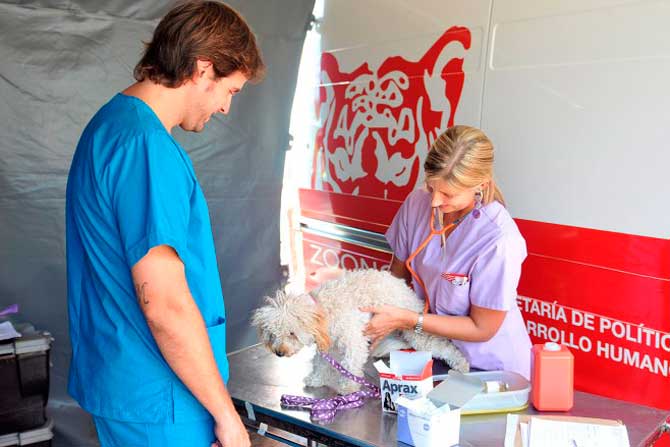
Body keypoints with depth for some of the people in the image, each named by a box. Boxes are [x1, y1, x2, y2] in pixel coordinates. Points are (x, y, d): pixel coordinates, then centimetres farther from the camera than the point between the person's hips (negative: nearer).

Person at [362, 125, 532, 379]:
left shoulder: (499, 241, -28)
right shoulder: (417, 203, -13)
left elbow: (481, 329, -17)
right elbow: (398, 272, 1)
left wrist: (405, 320, -22)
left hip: (490, 366, -4)